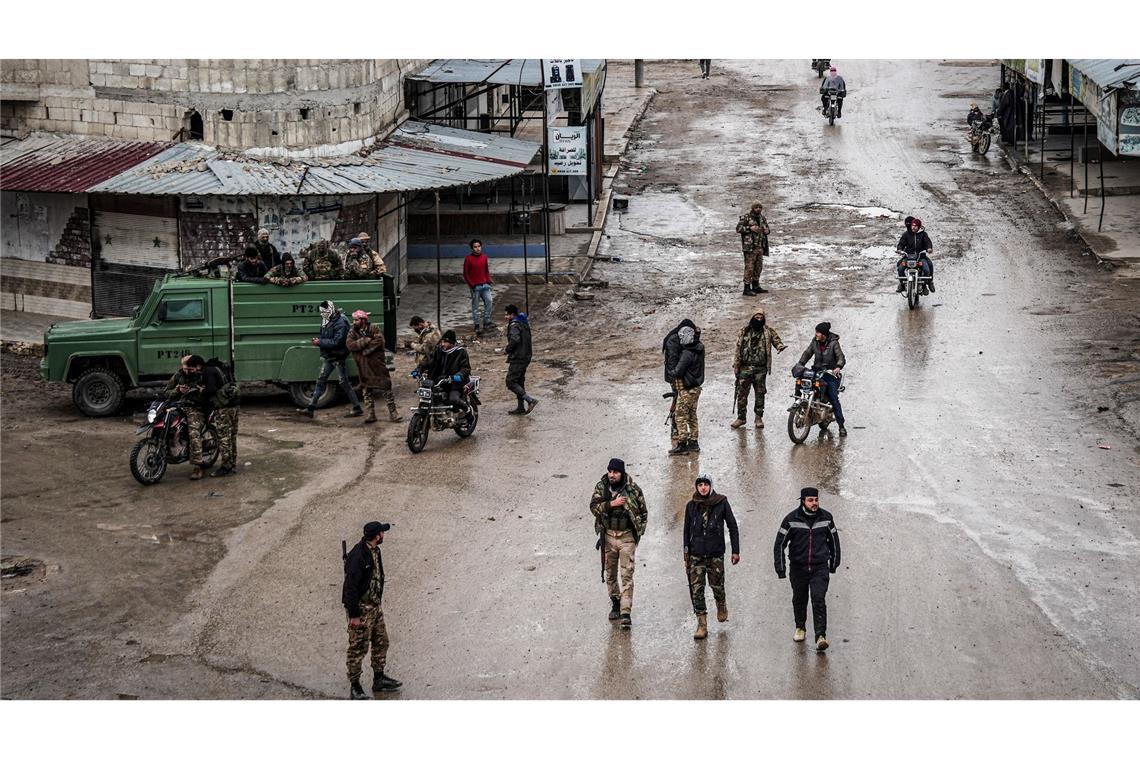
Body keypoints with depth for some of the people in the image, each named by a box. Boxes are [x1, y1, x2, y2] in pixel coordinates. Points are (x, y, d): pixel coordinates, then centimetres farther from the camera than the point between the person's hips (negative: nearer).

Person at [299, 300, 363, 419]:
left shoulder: (340, 323, -20)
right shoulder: (327, 321, 7)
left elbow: (336, 342, -25)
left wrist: (320, 342, -22)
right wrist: (318, 339, 2)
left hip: (338, 357, -9)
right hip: (329, 357, 9)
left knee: (344, 383, -3)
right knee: (320, 381, 7)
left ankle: (357, 408, 8)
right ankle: (310, 408, 9)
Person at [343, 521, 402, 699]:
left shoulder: (374, 551, 7)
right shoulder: (358, 556, -23)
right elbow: (350, 587, -23)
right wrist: (354, 615, -21)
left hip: (374, 606, 9)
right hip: (360, 608, -9)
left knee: (381, 642, 16)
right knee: (358, 646, -3)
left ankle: (379, 679, 29)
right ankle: (355, 687, 5)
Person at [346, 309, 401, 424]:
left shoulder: (374, 329, -3)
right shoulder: (352, 332, 4)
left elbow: (379, 341, -19)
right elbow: (349, 345, -12)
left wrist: (365, 350, -20)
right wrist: (365, 341, -19)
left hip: (377, 364, -3)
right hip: (363, 366, 3)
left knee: (386, 388, -1)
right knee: (367, 391, 6)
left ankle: (392, 413, 5)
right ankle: (371, 414, 14)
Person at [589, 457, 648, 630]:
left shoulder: (633, 489, -6)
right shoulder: (601, 487, -1)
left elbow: (643, 512, 4)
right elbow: (593, 507, -12)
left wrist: (639, 531, -3)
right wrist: (611, 504, -25)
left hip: (627, 536, -3)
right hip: (608, 535, 3)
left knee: (627, 575, -8)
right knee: (610, 573, 12)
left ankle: (626, 612, -11)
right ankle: (615, 604, 30)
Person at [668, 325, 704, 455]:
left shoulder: (687, 354, -22)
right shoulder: (699, 350, 4)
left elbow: (678, 372, -22)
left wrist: (670, 370, -1)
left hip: (686, 390, -9)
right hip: (695, 388, 9)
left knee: (681, 416, -3)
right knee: (692, 416, 16)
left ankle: (682, 444, -3)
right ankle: (693, 442, 21)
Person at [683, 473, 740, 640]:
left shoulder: (721, 503, -1)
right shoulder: (691, 506, 6)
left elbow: (732, 527, 4)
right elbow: (687, 531, 12)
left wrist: (735, 551, 0)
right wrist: (686, 555, 9)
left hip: (716, 553, -2)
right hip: (696, 554, 2)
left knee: (717, 585, 2)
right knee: (696, 589, -5)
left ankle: (721, 604, 36)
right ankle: (702, 625, -1)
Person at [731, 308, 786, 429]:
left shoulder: (768, 331, 3)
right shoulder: (744, 331, 4)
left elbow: (776, 340, 3)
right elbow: (738, 349, 6)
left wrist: (780, 346, -23)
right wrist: (736, 366, 3)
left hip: (760, 369, 0)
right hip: (745, 368, 0)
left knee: (760, 394, 5)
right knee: (742, 393, 1)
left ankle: (759, 417, 16)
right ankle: (741, 417, 11)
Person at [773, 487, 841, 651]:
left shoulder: (826, 518, -1)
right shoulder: (792, 519, -8)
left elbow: (833, 540, 14)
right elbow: (780, 544, -3)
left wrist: (834, 563, 18)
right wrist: (781, 568, -5)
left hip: (820, 568, 0)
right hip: (798, 568, 1)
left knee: (819, 599, -13)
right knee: (799, 600, 13)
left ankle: (820, 636, -17)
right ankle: (800, 628, 36)